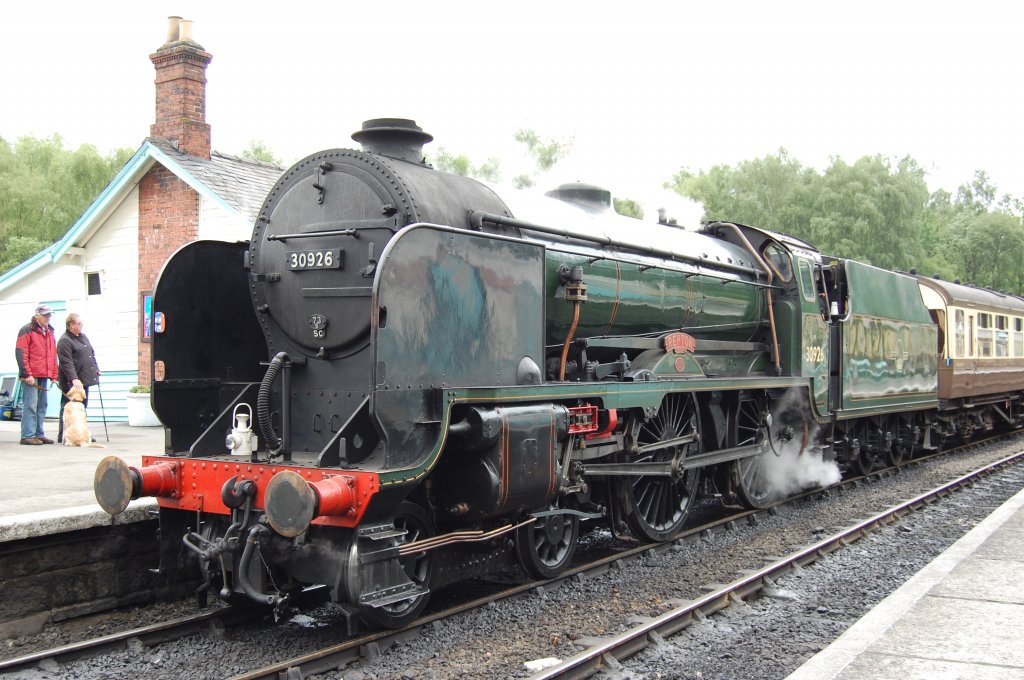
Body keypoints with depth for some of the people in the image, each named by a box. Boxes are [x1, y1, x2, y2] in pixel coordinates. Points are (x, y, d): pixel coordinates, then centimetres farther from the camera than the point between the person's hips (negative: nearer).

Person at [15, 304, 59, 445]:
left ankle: (39, 434, 13)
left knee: (42, 406, 8)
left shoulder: (49, 332, 19)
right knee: (30, 405, -9)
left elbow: (53, 354, 22)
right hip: (32, 375, -7)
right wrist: (27, 374, -14)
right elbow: (21, 353, -9)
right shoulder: (27, 330, -3)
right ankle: (27, 435, -7)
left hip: (44, 375, 7)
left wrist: (54, 374, 15)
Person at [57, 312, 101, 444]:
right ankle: (63, 436, 0)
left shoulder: (83, 337, 16)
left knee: (82, 407, 12)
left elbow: (92, 354, 26)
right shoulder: (64, 341, -12)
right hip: (71, 382, -9)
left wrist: (96, 368, 17)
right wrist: (74, 379, -28)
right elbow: (66, 363, -20)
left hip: (84, 380, 9)